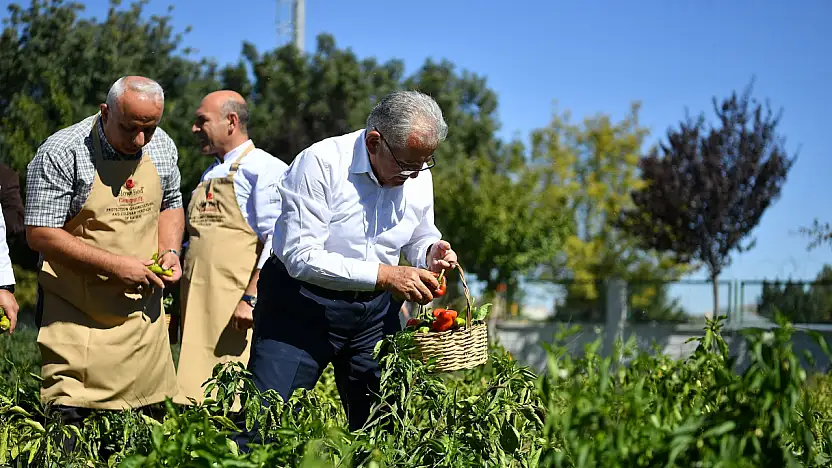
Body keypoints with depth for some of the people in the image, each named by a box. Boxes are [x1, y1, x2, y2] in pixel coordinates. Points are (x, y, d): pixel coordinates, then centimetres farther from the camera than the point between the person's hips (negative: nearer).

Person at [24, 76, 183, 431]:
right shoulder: (61, 153, -15)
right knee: (69, 417, -7)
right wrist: (115, 265, -19)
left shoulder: (162, 147, 4)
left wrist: (170, 250, 0)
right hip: (78, 315, -5)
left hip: (143, 307, 5)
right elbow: (40, 234, -16)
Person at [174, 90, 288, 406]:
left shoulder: (263, 169, -3)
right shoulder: (208, 176, 24)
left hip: (236, 309, -8)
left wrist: (251, 298, -21)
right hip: (197, 309, 8)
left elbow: (276, 241, -13)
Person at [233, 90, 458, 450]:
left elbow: (419, 237, 14)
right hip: (302, 306, -5)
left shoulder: (418, 175, -2)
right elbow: (301, 257, -25)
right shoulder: (320, 163, -21)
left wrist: (431, 252, -11)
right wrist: (382, 274, -31)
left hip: (374, 311, 5)